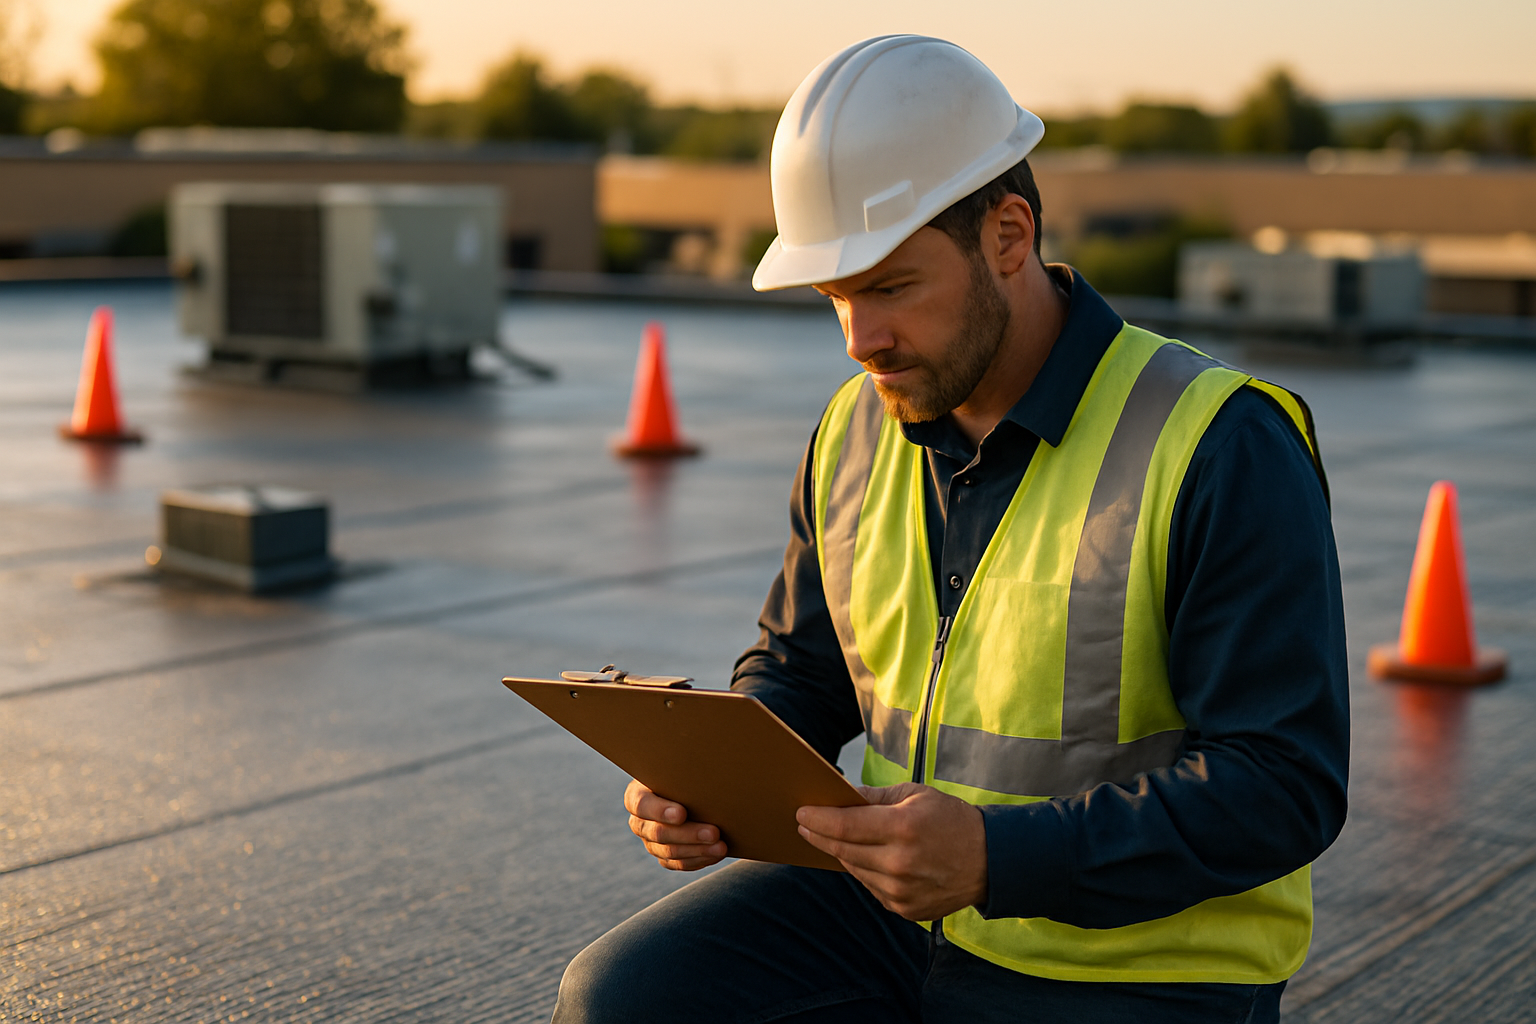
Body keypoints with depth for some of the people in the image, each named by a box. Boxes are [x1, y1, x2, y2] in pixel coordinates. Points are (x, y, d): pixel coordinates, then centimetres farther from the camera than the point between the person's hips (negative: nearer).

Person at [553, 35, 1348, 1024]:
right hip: (891, 913, 6)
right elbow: (801, 671, 16)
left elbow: (1282, 787, -20)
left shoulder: (1222, 450, -18)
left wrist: (996, 857, -30)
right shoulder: (857, 430, 3)